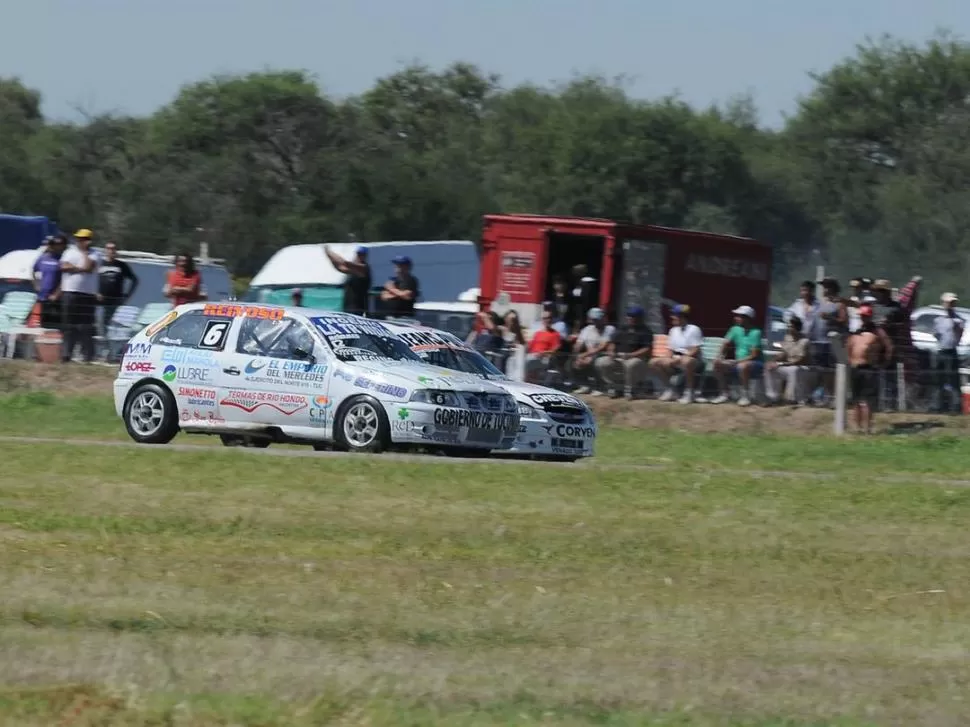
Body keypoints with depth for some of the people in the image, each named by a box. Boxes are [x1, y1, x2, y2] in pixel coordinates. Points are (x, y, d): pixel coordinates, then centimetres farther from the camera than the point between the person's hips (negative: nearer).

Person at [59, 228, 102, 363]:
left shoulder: (93, 255, 5)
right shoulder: (69, 252, 14)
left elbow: (89, 267, -13)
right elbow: (64, 266, -2)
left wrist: (84, 252, -6)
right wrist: (80, 269, -7)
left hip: (87, 295, -3)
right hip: (70, 293, 3)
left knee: (86, 326, -7)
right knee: (69, 325, 5)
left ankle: (88, 356, -5)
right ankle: (67, 354, 8)